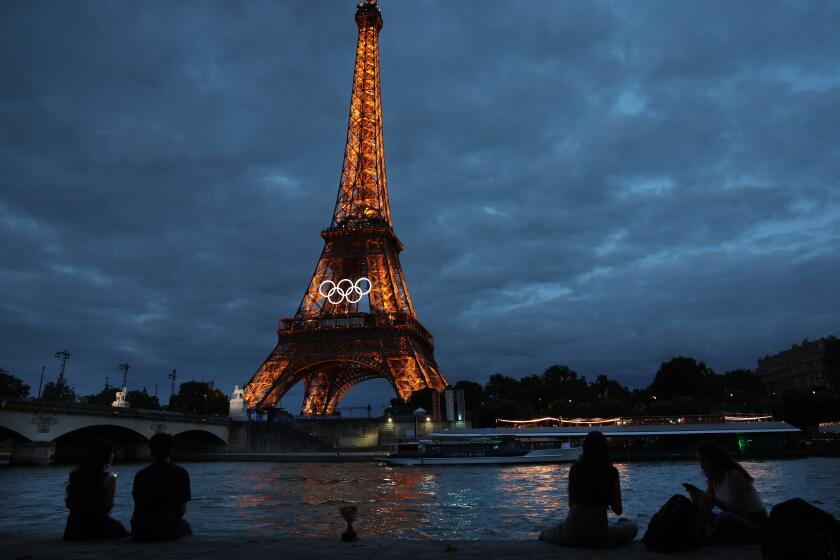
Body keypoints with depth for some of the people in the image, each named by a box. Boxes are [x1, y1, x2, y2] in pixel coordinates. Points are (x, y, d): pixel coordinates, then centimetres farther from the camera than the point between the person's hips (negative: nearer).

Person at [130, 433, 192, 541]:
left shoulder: (140, 475, 1)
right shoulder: (181, 473, -5)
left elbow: (138, 508, 11)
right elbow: (182, 511, -1)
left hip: (140, 533, 2)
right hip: (167, 531, -2)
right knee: (184, 525, 30)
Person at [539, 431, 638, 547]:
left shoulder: (575, 468, -3)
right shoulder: (612, 471, -6)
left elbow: (571, 504, 1)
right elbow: (618, 510, 0)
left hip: (573, 533, 2)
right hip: (599, 534, -2)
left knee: (544, 534, 33)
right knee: (632, 525, 27)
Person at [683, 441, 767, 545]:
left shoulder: (735, 475, -20)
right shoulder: (713, 478, 4)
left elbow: (739, 511, -27)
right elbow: (705, 508, 2)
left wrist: (712, 499, -31)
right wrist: (695, 493, -17)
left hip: (756, 525, -8)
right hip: (739, 522, 8)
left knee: (724, 518, -37)